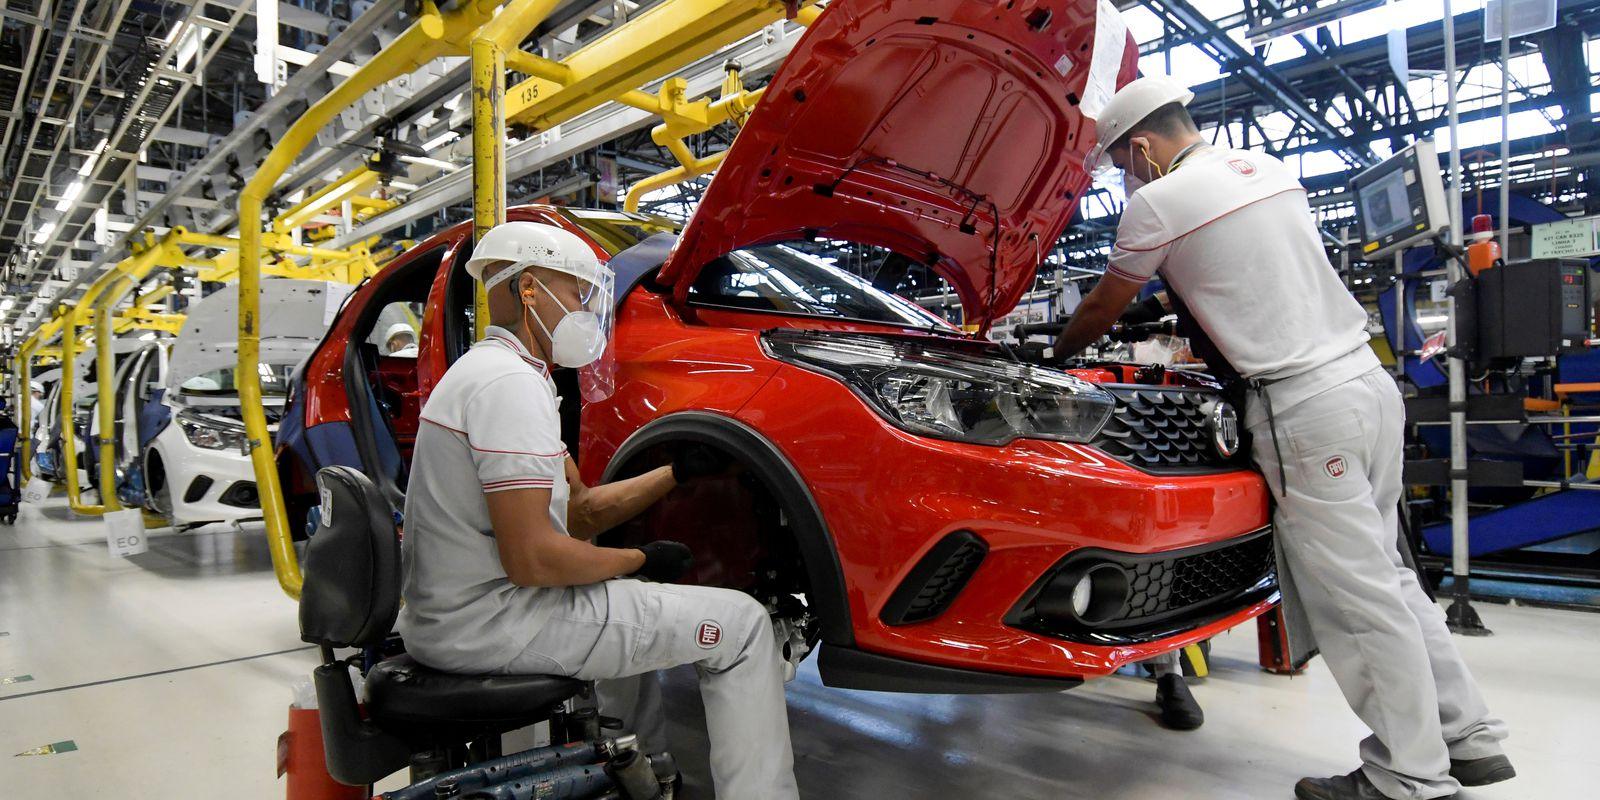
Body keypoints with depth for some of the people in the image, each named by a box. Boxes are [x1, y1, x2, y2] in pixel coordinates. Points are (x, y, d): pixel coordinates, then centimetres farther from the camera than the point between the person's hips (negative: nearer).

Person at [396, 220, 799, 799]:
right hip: (489, 622, -11)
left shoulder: (486, 369, 14)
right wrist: (642, 560, -11)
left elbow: (581, 511, 13)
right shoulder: (511, 383, -19)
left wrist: (679, 472, 8)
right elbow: (531, 559, -25)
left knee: (636, 599, 32)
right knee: (742, 623, -8)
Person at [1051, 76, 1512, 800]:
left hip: (1305, 404, -9)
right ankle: (1468, 738, 26)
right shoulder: (1269, 169, 17)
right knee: (1379, 575, 17)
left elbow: (1101, 311, 6)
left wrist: (1056, 353, 24)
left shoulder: (1157, 203, -6)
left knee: (1353, 596, -1)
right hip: (1366, 374, 9)